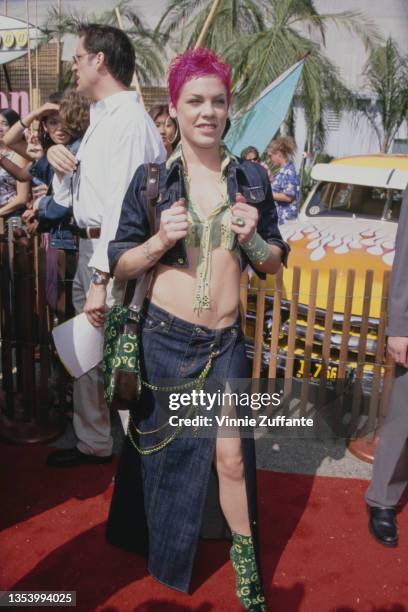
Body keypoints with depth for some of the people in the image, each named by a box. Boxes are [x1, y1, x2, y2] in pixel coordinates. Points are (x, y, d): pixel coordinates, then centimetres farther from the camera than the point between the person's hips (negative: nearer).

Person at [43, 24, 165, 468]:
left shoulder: (130, 120, -15)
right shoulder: (99, 120, 17)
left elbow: (122, 205, -23)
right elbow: (67, 201, 20)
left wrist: (102, 279, -26)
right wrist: (60, 165, 0)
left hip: (115, 256, -10)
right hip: (88, 249, 10)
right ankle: (93, 443, 35)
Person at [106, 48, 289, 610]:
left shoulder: (251, 178, 2)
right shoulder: (151, 178, -3)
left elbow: (274, 265, 6)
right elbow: (120, 266, -2)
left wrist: (252, 239, -14)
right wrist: (162, 239, -20)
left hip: (225, 341, 1)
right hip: (164, 336, 0)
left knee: (232, 456, -2)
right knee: (164, 449, 16)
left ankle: (246, 562, 26)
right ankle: (162, 553, 45)